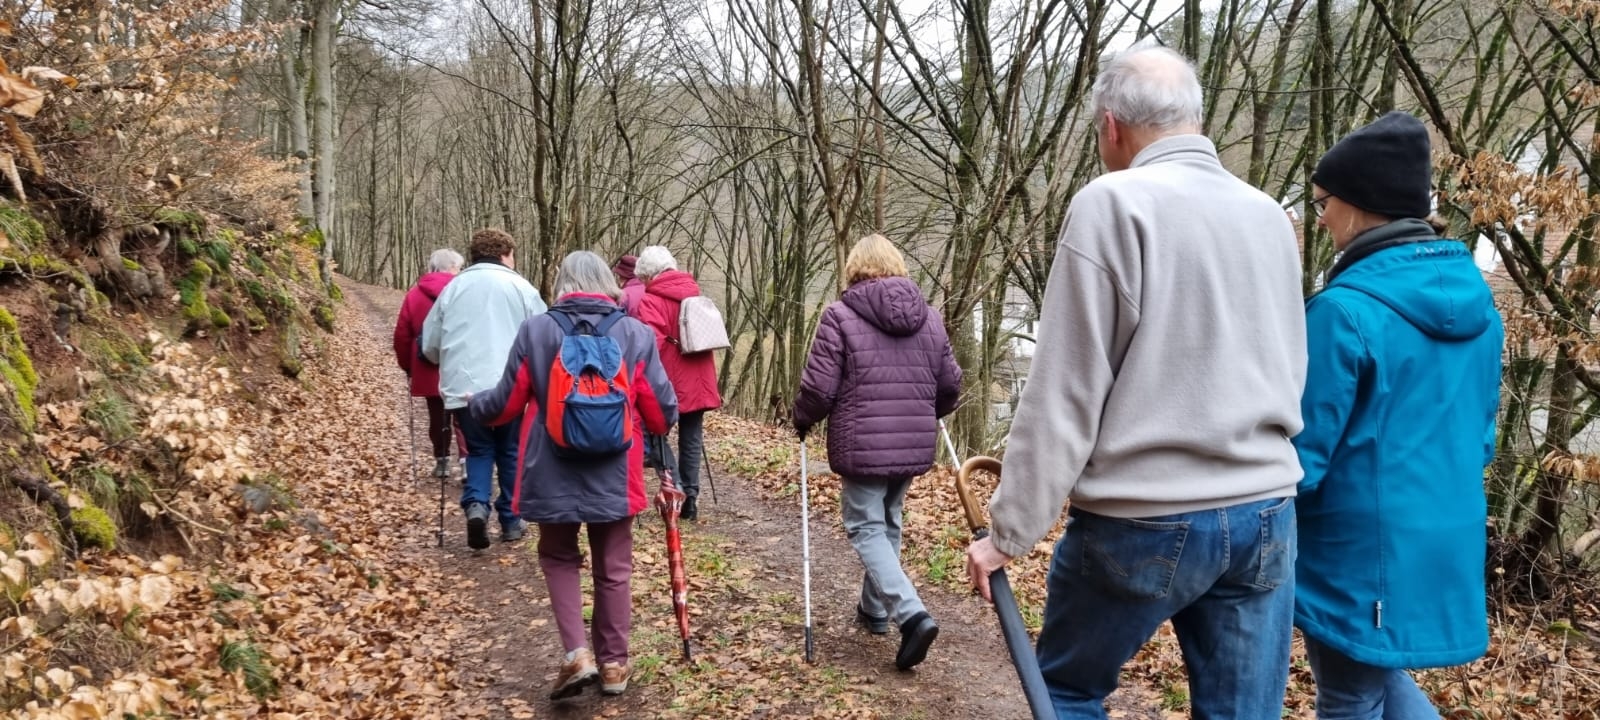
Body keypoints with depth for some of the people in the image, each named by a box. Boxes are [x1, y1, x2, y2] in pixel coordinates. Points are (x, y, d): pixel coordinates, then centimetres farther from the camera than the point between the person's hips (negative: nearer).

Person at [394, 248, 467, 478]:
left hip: (429, 369, 2)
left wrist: (407, 365, 16)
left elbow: (402, 335, 6)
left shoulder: (414, 294, 5)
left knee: (438, 416, 14)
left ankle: (442, 461, 20)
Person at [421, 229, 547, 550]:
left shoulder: (453, 288, 10)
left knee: (479, 449, 15)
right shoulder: (521, 287, 2)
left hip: (464, 388, 2)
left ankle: (476, 504, -8)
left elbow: (429, 344, 13)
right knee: (510, 451, 14)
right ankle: (511, 521, 18)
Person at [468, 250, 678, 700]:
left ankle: (577, 654, 6)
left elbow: (506, 405, 1)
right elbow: (662, 413, -2)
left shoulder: (535, 331, -6)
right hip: (615, 477, 0)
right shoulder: (636, 334, -5)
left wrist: (475, 407, 24)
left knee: (559, 558, 19)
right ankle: (614, 664, 25)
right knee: (613, 568, 16)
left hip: (553, 477, 0)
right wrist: (658, 428, 23)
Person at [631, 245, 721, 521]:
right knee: (692, 440, 9)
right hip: (698, 382, 6)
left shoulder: (651, 301, -11)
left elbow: (651, 344, -22)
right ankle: (690, 497, 11)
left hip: (667, 384, -6)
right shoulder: (694, 293, 12)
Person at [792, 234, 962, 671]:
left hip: (862, 445, -5)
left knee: (866, 528, 3)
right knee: (889, 524, 20)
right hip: (914, 446, 5)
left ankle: (911, 614, -13)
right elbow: (950, 386, 12)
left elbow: (818, 388, -11)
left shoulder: (840, 315, -8)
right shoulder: (929, 317, 8)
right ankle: (875, 609, 32)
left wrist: (802, 421, 9)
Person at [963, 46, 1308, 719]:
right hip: (1267, 515, 6)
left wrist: (1010, 528, -6)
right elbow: (1290, 374, 15)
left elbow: (1063, 392, -12)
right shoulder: (1269, 215, 9)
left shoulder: (1113, 203, -11)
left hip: (1144, 519, -6)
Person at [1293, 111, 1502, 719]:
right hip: (1448, 544, 8)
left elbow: (1304, 450, -17)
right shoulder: (1475, 298, 4)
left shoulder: (1345, 310, -21)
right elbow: (1480, 428, 14)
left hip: (1362, 550, -7)